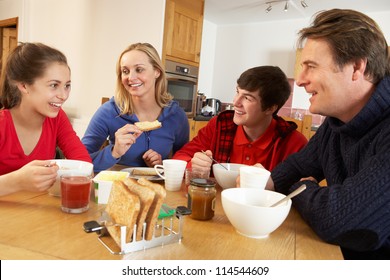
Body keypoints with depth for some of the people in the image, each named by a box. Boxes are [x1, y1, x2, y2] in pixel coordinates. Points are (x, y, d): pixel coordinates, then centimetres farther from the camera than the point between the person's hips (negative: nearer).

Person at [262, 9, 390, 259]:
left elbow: (342, 220, -35)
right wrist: (267, 183, -9)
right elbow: (298, 165, 12)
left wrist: (302, 189, -13)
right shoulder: (336, 123, 1)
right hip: (341, 255, 6)